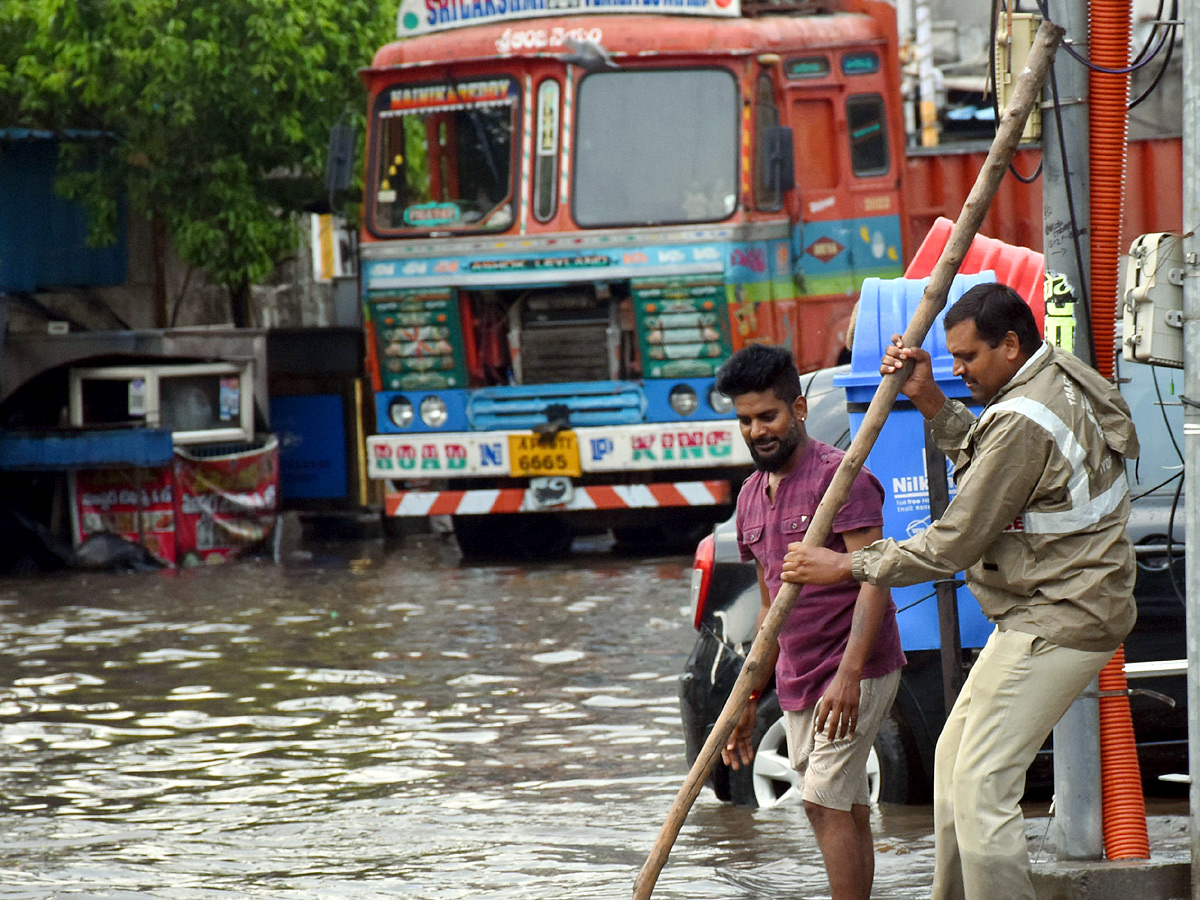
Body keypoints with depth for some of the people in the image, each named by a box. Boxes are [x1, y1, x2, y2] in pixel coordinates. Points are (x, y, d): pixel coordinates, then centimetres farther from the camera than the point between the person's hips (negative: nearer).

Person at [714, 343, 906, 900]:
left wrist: (849, 673, -27)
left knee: (826, 803, -14)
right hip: (797, 681, 8)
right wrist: (749, 698, 19)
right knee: (847, 812, 9)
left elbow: (875, 580, -19)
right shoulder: (752, 497, 13)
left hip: (854, 676, -8)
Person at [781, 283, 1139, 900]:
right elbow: (985, 467, 22)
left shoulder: (1025, 421, -23)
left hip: (1057, 619, -11)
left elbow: (956, 544, -19)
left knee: (981, 786, -14)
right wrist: (930, 402, 9)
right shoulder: (1061, 380, 9)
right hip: (1044, 611, 11)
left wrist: (847, 567, -11)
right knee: (954, 760, 18)